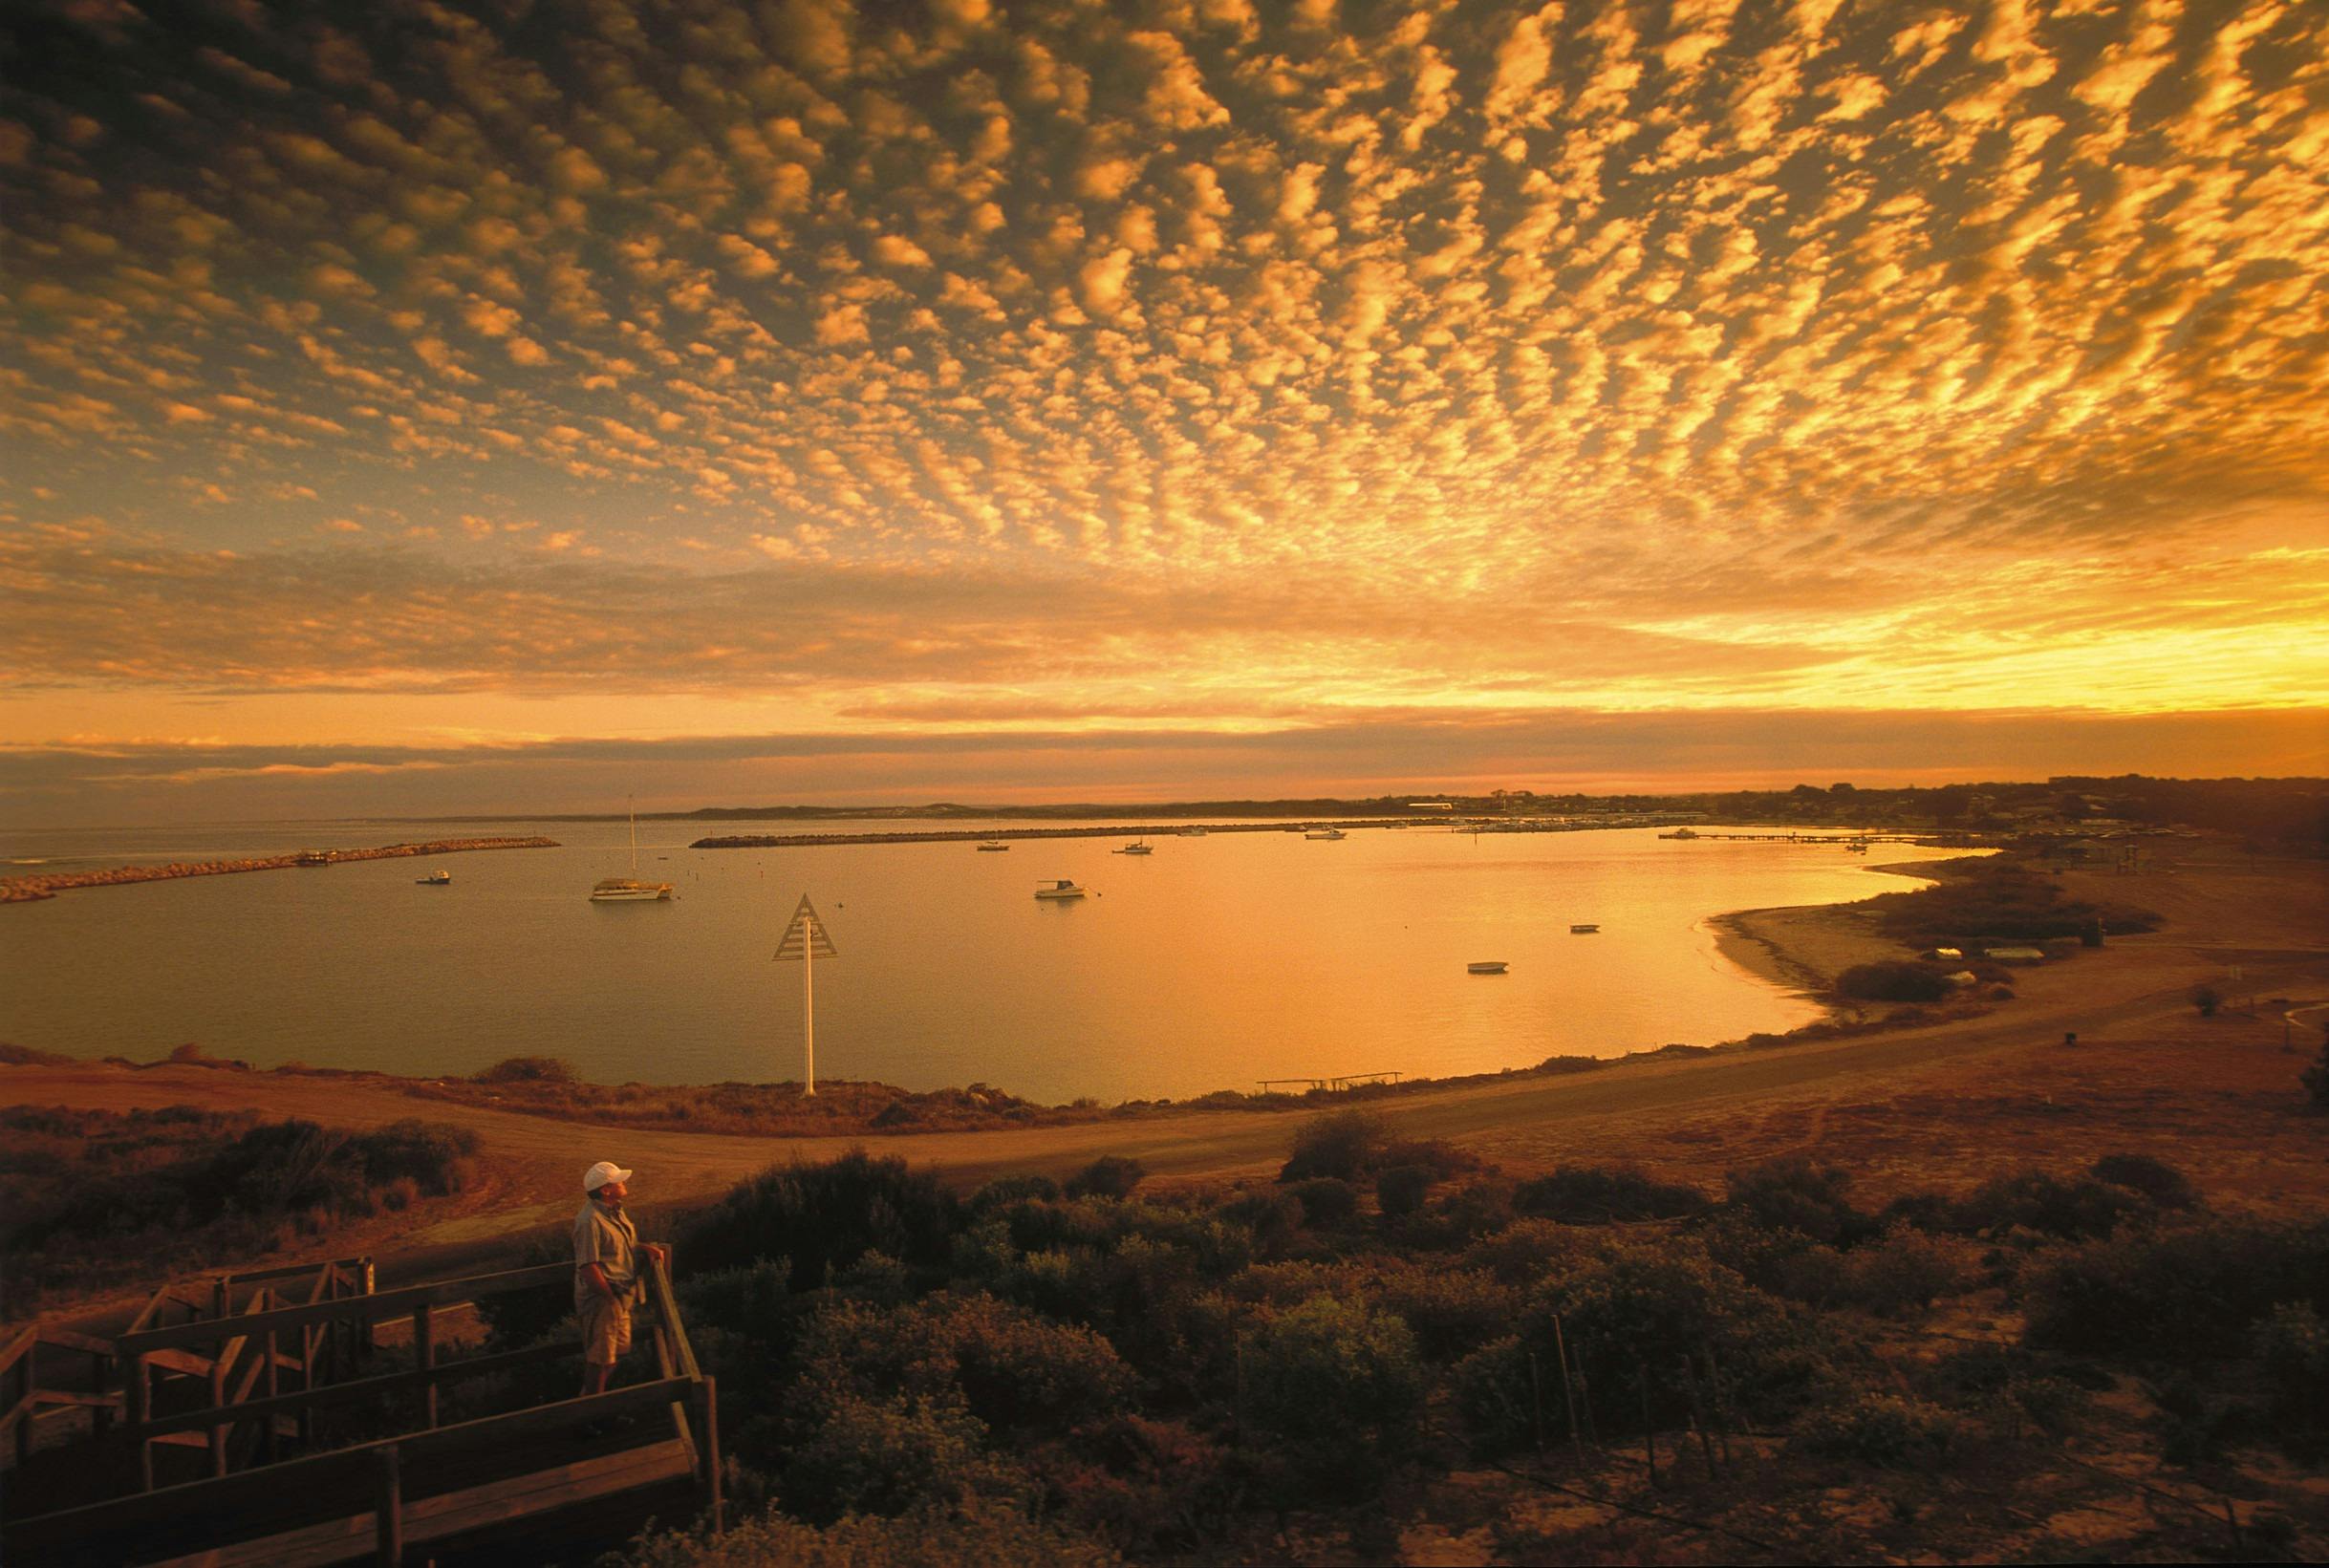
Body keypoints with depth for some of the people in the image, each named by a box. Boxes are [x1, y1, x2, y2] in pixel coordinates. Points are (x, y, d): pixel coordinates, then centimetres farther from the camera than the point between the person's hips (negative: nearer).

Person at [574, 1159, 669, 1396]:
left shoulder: (614, 1210, 6)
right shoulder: (591, 1221, -25)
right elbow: (588, 1268, -26)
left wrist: (646, 1247, 4)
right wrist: (611, 1298, -18)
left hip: (620, 1297, 10)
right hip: (601, 1299, -10)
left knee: (617, 1351, 21)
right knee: (600, 1357, 5)